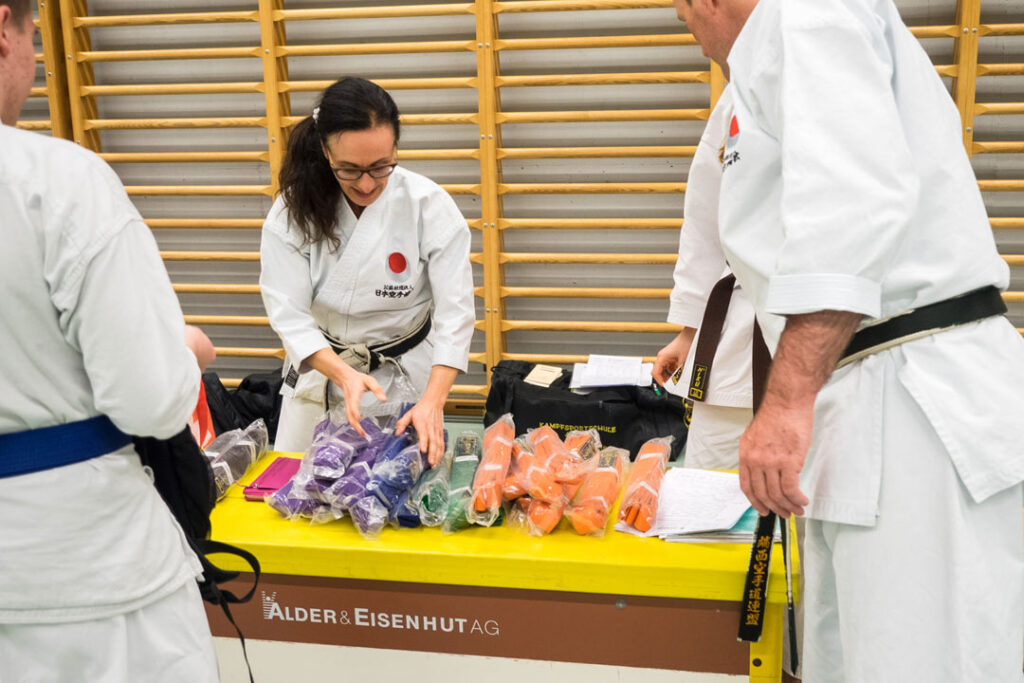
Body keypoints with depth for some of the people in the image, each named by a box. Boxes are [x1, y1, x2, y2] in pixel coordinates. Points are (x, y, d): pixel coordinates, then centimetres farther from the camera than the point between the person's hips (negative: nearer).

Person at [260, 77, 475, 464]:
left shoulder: (430, 206, -20)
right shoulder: (295, 209, -17)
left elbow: (454, 313, -20)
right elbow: (289, 314, -18)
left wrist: (432, 402, -33)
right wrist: (344, 375, -35)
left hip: (408, 369, -1)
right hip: (321, 364, 2)